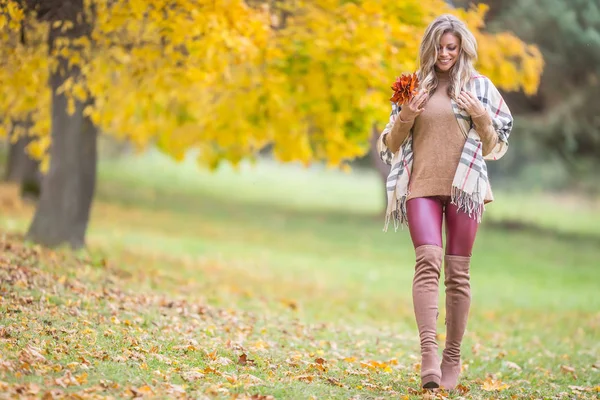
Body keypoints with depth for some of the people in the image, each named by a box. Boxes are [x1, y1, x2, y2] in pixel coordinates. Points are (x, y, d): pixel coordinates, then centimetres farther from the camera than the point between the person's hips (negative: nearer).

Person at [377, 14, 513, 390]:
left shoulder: (479, 87, 9)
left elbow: (493, 147, 10)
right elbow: (392, 145, 15)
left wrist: (481, 116, -9)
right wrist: (405, 117, -4)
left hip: (464, 187, 0)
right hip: (421, 186, 0)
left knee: (457, 271, 1)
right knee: (428, 260, -18)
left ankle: (453, 356, 11)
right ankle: (428, 351, -28)